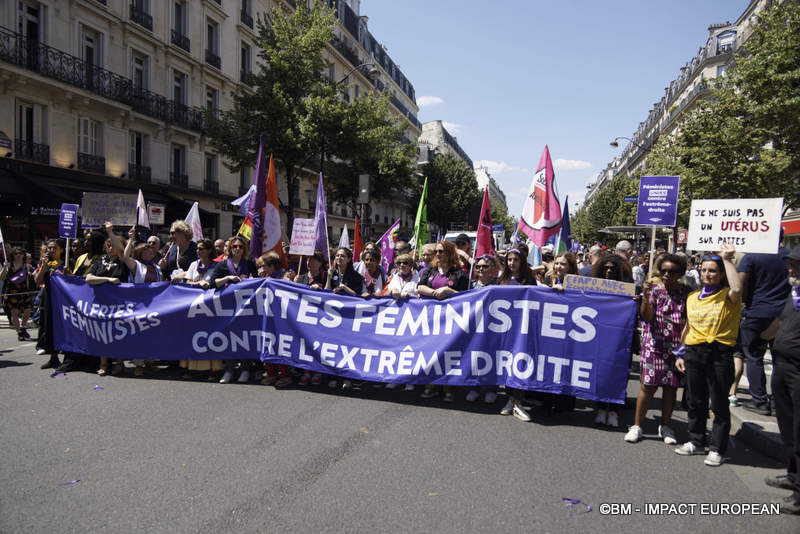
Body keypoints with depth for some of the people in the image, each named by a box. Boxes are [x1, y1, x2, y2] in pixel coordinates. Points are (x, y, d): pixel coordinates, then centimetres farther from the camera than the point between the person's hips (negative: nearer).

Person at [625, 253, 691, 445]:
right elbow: (646, 317, -10)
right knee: (648, 386, -1)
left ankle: (665, 426, 24)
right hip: (654, 345, -2)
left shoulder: (686, 293, 4)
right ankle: (637, 425, 10)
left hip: (677, 347, 2)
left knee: (671, 386, 9)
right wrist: (646, 296, -25)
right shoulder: (654, 289, -1)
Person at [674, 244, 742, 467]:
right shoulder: (692, 298, 13)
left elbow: (737, 290, -29)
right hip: (694, 354, 5)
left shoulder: (727, 296, -4)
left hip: (720, 355, -5)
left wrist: (727, 259, -22)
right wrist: (680, 354, 13)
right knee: (695, 402, 14)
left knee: (719, 405, 4)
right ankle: (696, 442, 29)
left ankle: (717, 449, 16)